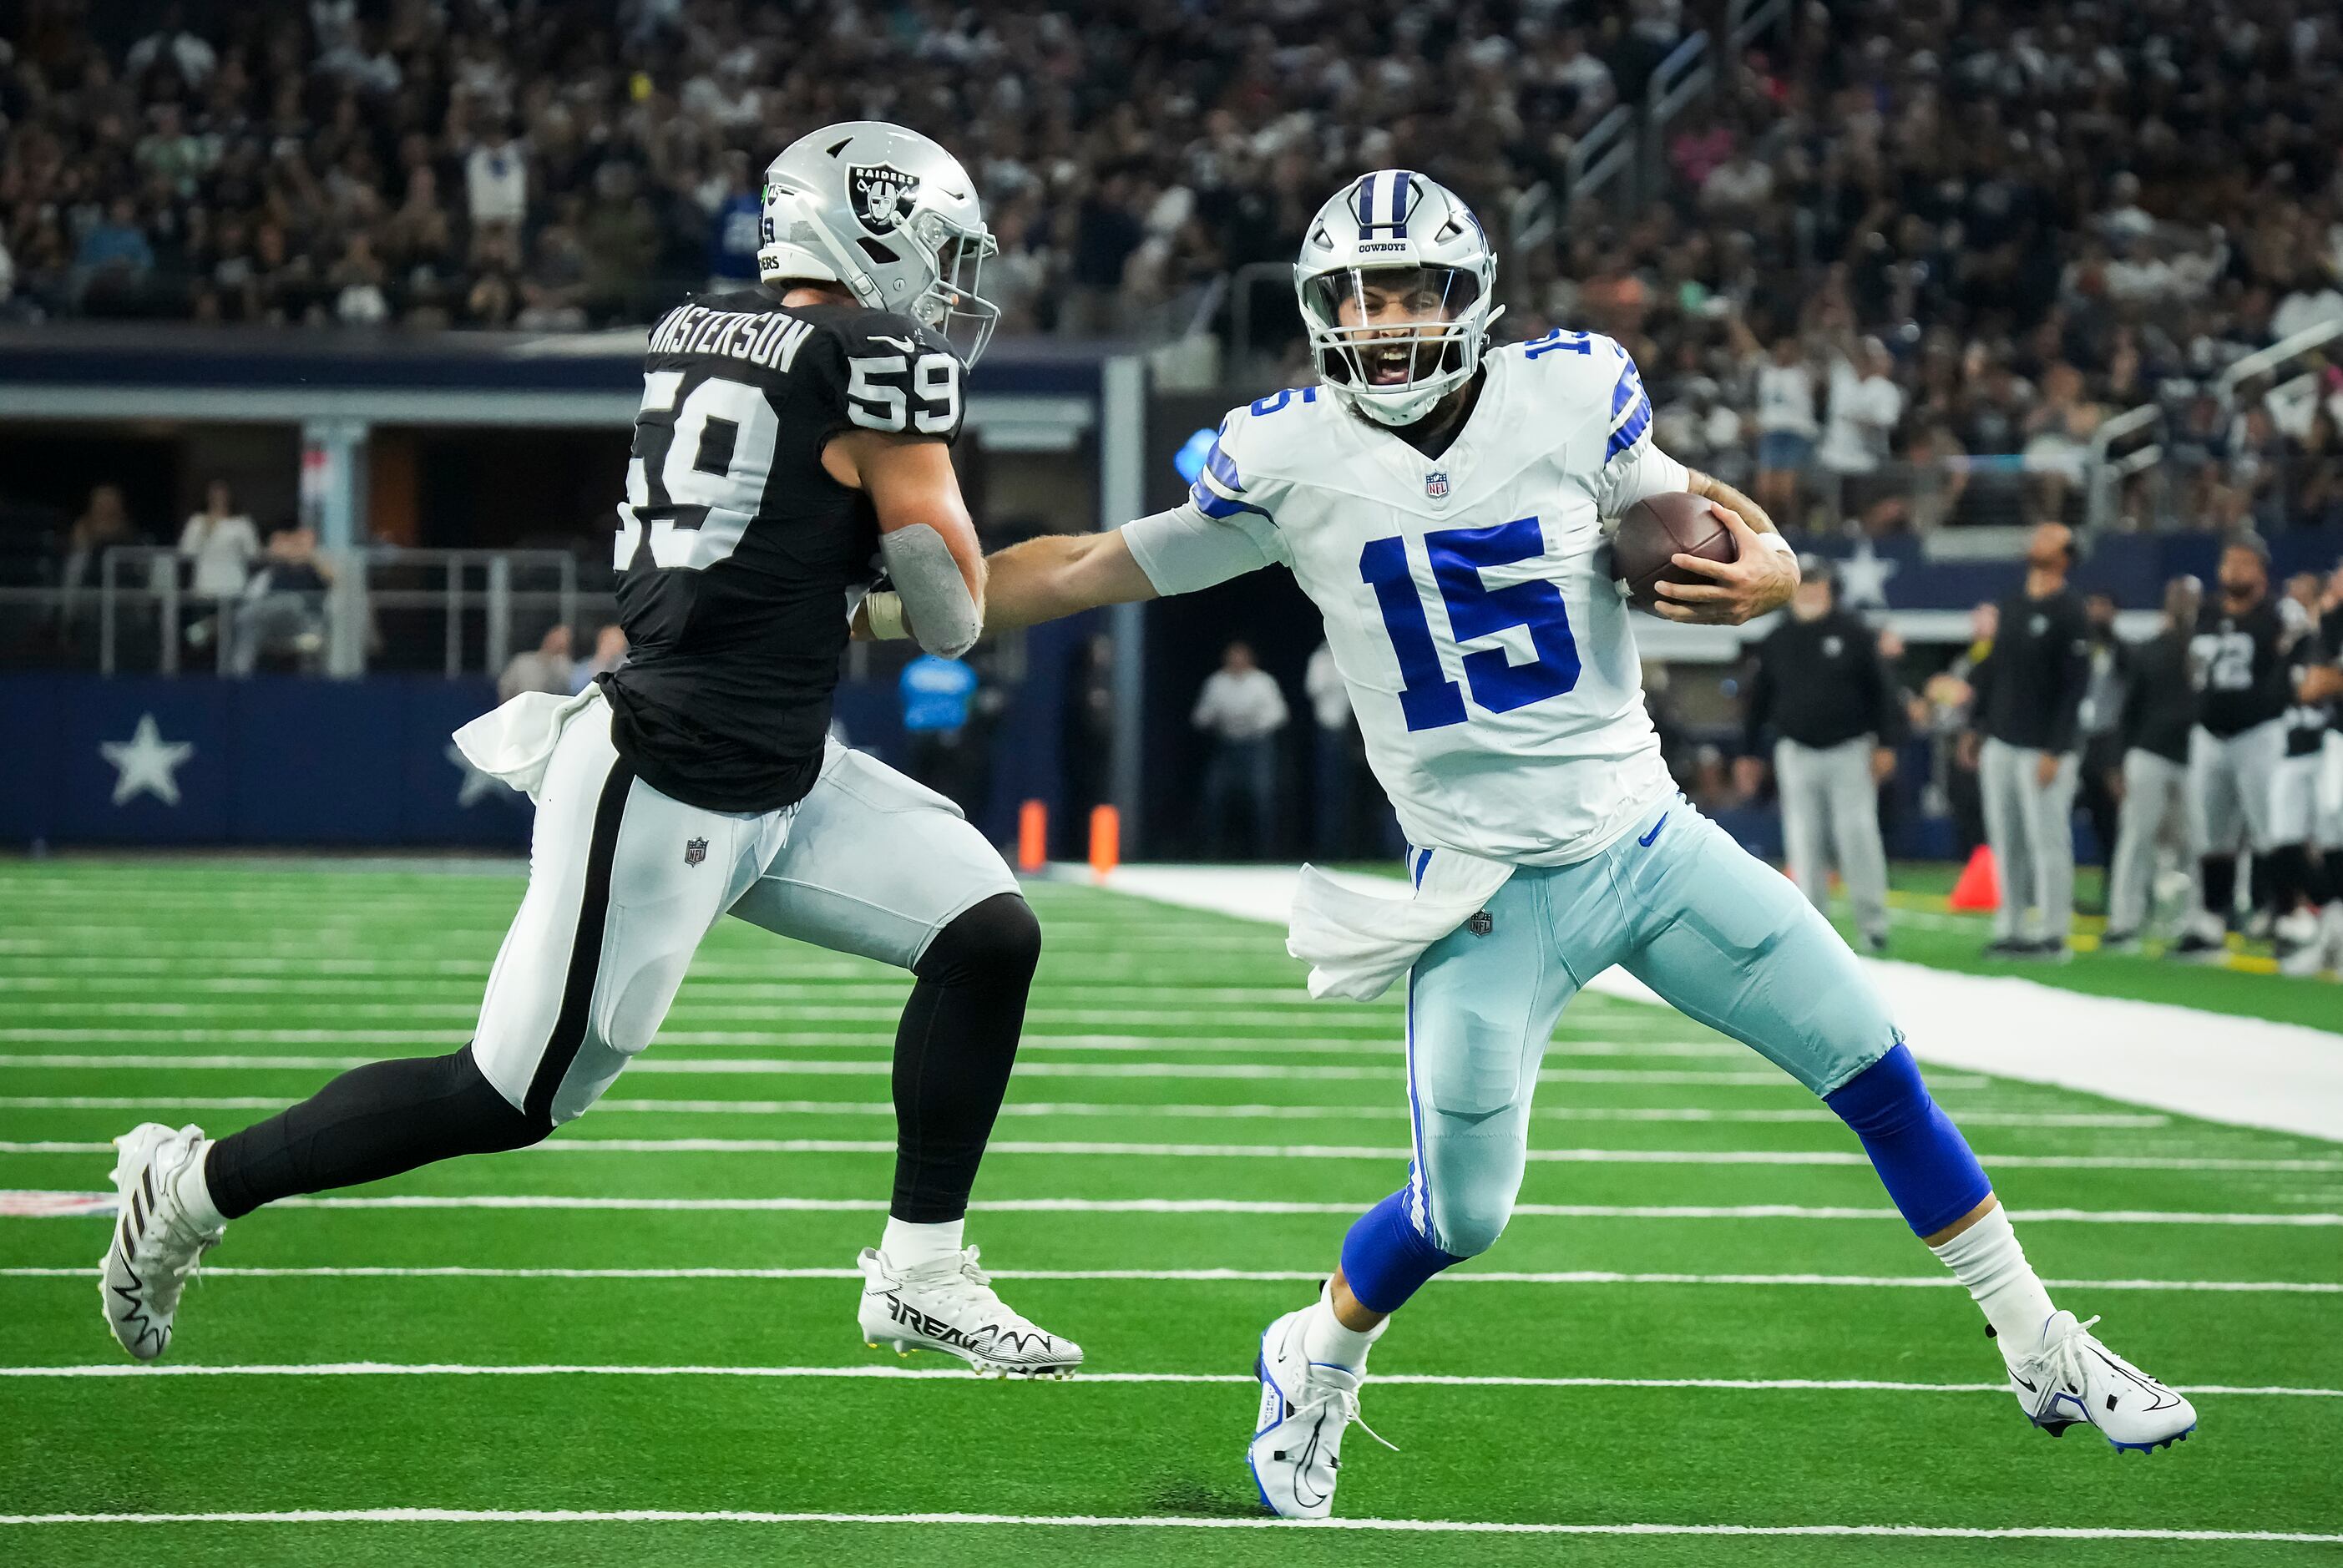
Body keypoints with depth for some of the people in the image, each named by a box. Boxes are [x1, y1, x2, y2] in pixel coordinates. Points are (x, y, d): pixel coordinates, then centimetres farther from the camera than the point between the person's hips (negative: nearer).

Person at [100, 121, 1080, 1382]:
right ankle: (195, 1185, 13)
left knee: (989, 937, 6)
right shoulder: (879, 369, -15)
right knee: (510, 1098, 0)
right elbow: (951, 619, -8)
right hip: (666, 794, -9)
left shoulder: (691, 332, 8)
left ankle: (920, 1276, 12)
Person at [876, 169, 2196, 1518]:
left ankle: (2042, 1351, 20)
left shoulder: (1570, 397, -7)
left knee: (1878, 1069, 2)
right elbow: (1094, 569, 2)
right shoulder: (1292, 461, -7)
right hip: (1489, 892, -2)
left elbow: (1693, 532, 1)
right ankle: (1318, 1361, 28)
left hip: (1648, 839, 2)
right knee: (1461, 1215, -4)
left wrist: (1765, 573, -23)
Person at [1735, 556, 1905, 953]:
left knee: (1857, 838, -7)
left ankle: (1872, 922, -1)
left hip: (1850, 752, -3)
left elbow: (1883, 690, 0)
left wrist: (1886, 745, -7)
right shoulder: (1776, 642, 10)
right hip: (1796, 753, 3)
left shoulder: (1852, 633, 1)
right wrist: (1747, 754, 13)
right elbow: (1758, 700, 16)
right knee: (1803, 844, 1)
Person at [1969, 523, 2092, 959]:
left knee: (2048, 841, -6)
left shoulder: (2068, 612, -9)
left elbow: (2075, 684, -13)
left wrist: (2054, 751, -17)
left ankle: (2053, 934, -2)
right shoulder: (2011, 606, 15)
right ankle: (2012, 927, 15)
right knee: (2005, 842, 9)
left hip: (2043, 749, -7)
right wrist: (1978, 727, 16)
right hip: (2000, 744, 7)